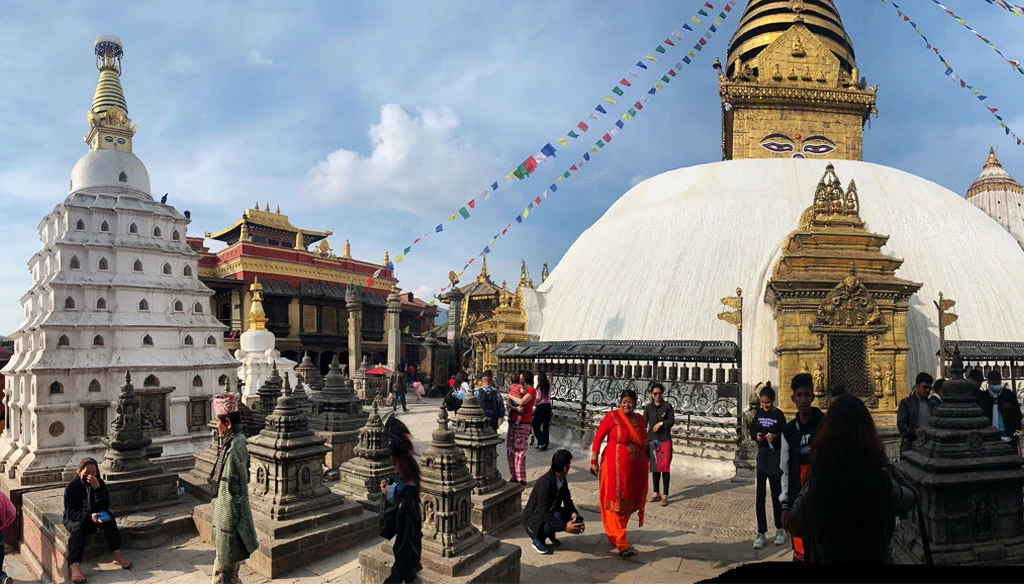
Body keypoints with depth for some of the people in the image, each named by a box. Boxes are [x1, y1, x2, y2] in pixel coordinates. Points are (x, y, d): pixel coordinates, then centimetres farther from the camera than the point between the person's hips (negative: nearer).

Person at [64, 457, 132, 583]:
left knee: (109, 517, -26)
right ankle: (74, 566, -47)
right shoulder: (71, 487, -14)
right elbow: (70, 512, -19)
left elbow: (105, 507, -17)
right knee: (78, 527, -35)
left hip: (93, 517, 3)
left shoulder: (99, 483, -8)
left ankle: (117, 555, -28)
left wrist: (97, 488, -30)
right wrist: (89, 516, -37)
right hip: (74, 519, -2)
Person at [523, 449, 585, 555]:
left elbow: (568, 501, 2)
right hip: (533, 518, -8)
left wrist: (573, 513, -20)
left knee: (576, 519, -9)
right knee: (557, 517, -34)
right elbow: (544, 513, -35)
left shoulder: (562, 479, -4)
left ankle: (550, 535, 10)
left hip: (551, 512, 8)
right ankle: (538, 540, -10)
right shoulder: (545, 483, -31)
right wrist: (564, 527, -41)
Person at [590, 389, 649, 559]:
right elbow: (598, 438, -9)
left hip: (636, 469, 6)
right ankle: (621, 544, 4)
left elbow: (643, 442, 15)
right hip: (616, 467, -6)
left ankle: (613, 535, 32)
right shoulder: (612, 416, -11)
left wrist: (646, 462, 15)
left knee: (628, 503, 14)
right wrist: (594, 462, -10)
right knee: (615, 503, -1)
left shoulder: (639, 418, 7)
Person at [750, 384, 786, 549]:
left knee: (776, 495, 7)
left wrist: (775, 437, -30)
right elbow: (752, 429, 10)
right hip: (762, 455, 4)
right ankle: (761, 533, 8)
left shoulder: (779, 415, -8)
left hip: (775, 457, -4)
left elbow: (785, 436, -11)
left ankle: (780, 529, 25)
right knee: (759, 497, 2)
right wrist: (756, 436, -12)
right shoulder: (759, 413, 5)